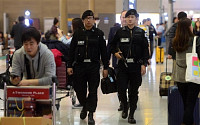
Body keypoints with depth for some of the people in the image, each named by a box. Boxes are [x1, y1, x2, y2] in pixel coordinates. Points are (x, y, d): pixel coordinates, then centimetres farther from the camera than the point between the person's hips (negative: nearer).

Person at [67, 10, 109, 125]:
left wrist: (106, 67, 0)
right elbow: (72, 50, 8)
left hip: (94, 66, -1)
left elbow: (104, 51, 3)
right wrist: (69, 66, 3)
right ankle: (84, 106, 33)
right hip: (79, 65, 2)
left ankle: (91, 114, 5)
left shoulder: (99, 33, 4)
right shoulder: (77, 33, 7)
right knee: (79, 90, 6)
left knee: (93, 91, -2)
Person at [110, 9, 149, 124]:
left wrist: (144, 64, -5)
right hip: (123, 64, 1)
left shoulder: (141, 32, 4)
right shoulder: (120, 32, 6)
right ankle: (125, 107, 24)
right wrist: (115, 52, 0)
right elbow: (113, 45, 19)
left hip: (136, 66, 0)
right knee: (121, 88, -4)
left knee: (134, 91, 4)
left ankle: (131, 115, 14)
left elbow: (145, 49, 3)